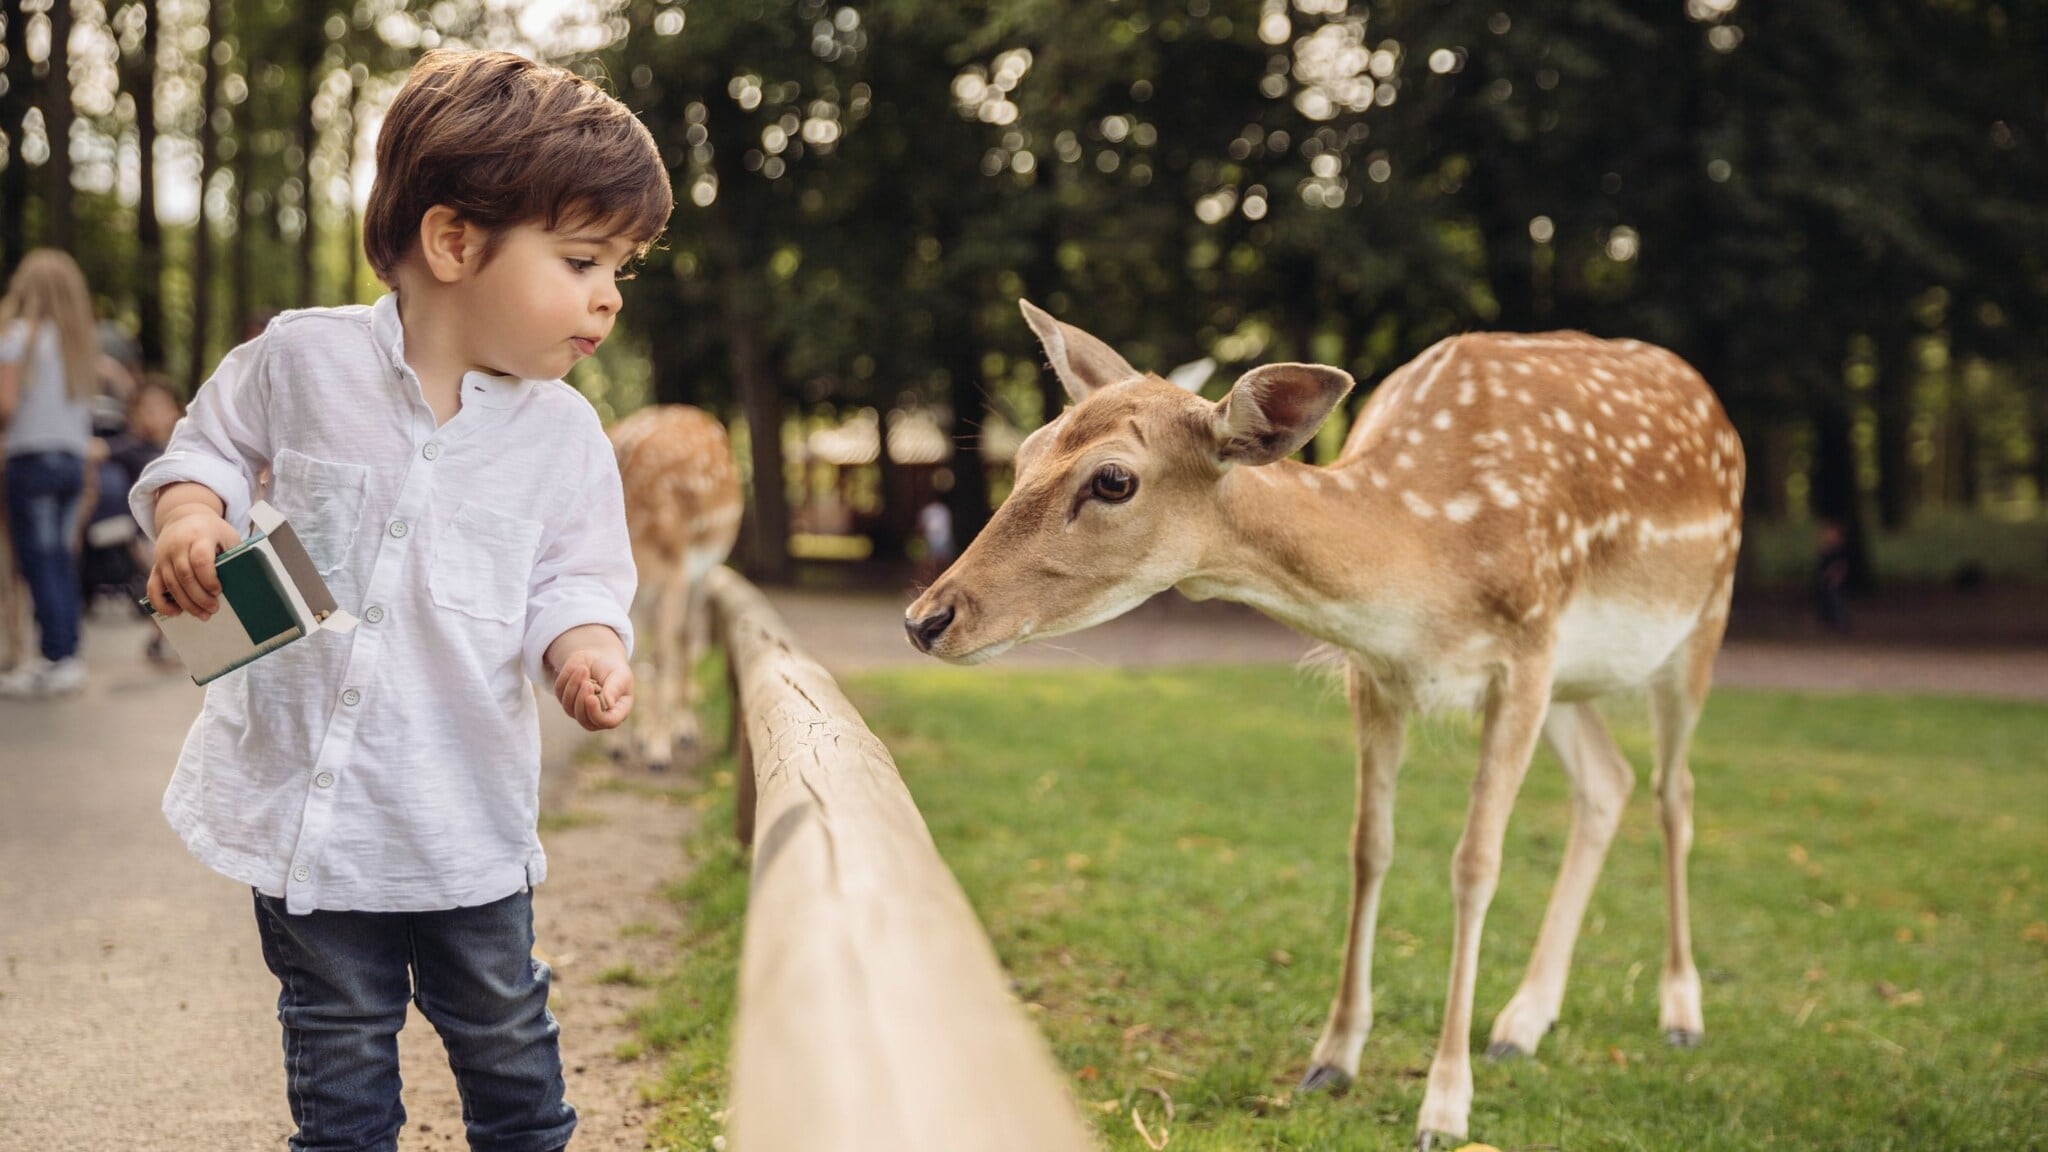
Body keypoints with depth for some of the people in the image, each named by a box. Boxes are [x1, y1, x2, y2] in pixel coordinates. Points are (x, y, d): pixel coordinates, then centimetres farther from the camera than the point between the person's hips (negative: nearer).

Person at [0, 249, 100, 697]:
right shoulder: (81, 340, 12)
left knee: (38, 561, -4)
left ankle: (56, 659, -7)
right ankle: (68, 654, 10)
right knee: (60, 560, 10)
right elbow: (86, 403, 11)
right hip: (74, 458, 6)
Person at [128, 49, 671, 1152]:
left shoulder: (565, 432, -5)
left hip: (464, 806, 1)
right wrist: (188, 518, -14)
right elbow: (207, 451, 6)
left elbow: (573, 579, -2)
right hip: (299, 780, 0)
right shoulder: (302, 357, -8)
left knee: (502, 1028, 15)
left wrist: (586, 649, -23)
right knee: (336, 1038, 16)